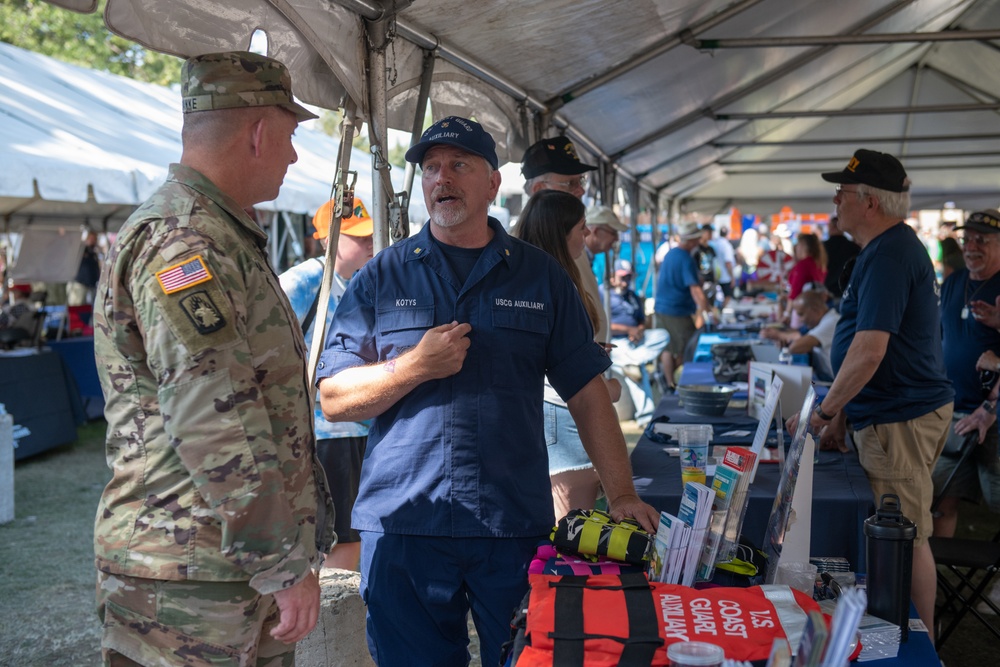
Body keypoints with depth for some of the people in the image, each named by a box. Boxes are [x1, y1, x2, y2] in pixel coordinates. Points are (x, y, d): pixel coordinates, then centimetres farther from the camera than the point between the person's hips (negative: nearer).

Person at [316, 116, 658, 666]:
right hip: (402, 524, 0)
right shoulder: (382, 276, 5)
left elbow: (586, 392, 7)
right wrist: (416, 366, -14)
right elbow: (333, 399, 1)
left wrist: (620, 494, 1)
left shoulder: (541, 276, 7)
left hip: (516, 523, 1)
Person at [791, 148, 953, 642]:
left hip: (899, 421, -11)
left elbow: (870, 350, -27)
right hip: (887, 414, 11)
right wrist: (842, 413, 20)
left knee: (907, 539, 0)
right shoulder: (892, 247, 15)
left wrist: (825, 411, -17)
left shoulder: (889, 255, -20)